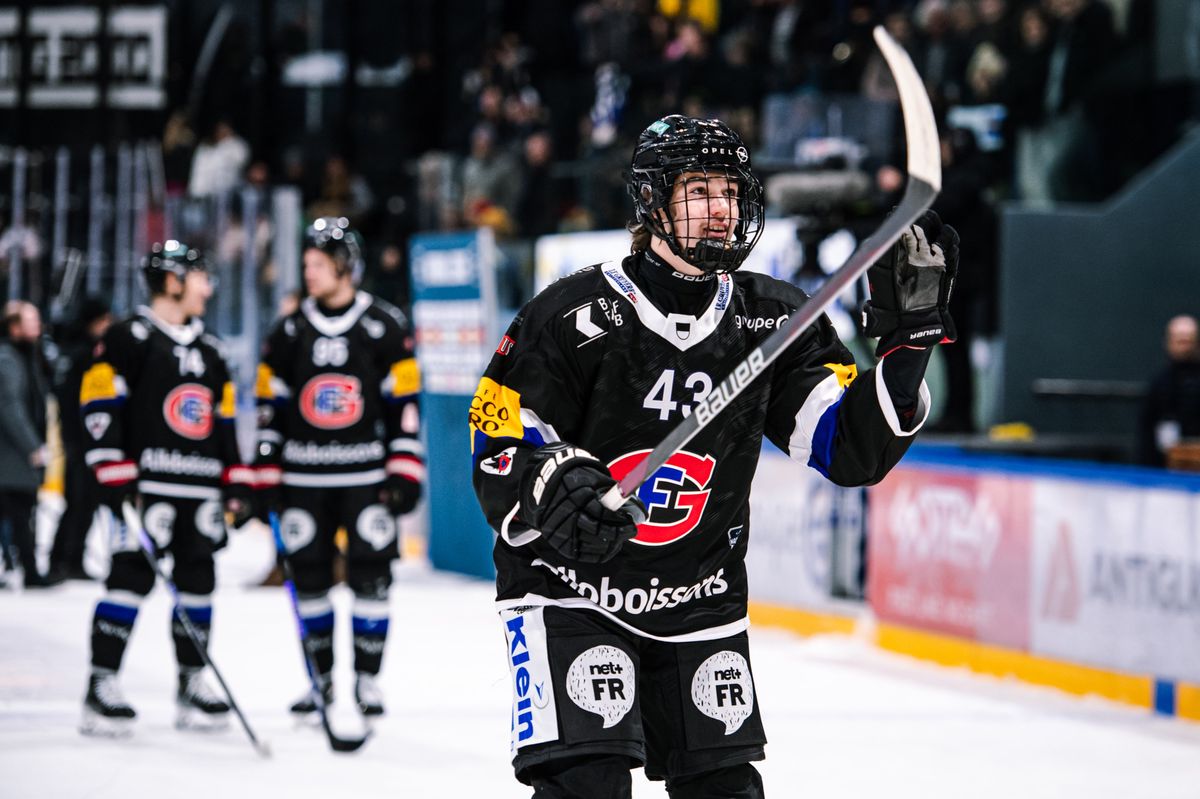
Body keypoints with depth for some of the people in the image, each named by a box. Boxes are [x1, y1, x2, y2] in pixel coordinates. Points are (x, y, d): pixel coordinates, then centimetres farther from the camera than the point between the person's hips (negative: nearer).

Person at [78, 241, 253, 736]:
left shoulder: (208, 350, 20)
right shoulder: (130, 339, -4)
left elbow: (224, 421, 23)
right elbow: (99, 409, -9)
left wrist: (237, 483, 15)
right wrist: (116, 478, -16)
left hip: (200, 490, 7)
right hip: (146, 486, -7)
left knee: (197, 580, 8)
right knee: (132, 577, -11)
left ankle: (192, 686, 16)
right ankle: (101, 688, -9)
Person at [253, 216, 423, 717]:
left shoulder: (385, 328, -1)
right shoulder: (290, 332, 6)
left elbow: (405, 403, 0)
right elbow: (270, 406, 9)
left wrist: (405, 472, -5)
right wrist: (266, 478, 4)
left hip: (366, 475, -2)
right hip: (304, 478, 3)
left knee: (370, 576, -5)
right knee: (310, 576, 4)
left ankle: (367, 677, 4)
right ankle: (320, 677, 15)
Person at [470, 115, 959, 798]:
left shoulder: (774, 320, -2)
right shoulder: (575, 317, -14)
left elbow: (856, 450, -6)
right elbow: (498, 456, -12)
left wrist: (910, 334, -16)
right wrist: (559, 483, -34)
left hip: (700, 606, 5)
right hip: (570, 593, -5)